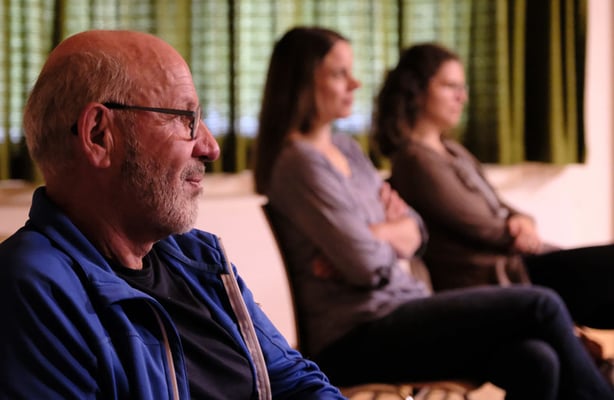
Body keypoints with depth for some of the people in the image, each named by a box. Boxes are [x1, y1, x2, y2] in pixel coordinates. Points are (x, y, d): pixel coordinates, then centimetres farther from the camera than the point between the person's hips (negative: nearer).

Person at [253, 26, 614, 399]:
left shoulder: (347, 149, 16)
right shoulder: (299, 163, -11)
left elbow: (415, 231, 13)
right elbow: (369, 266, -18)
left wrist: (377, 235, -8)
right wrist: (392, 233, 3)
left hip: (399, 311, 8)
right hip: (355, 340, -8)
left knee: (535, 362, -17)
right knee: (540, 307, -14)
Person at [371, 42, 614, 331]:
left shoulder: (451, 150, 17)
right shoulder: (416, 160, -14)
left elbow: (499, 209, 14)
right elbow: (480, 228, -15)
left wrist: (522, 221, -8)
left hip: (511, 261, 9)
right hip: (488, 279, -9)